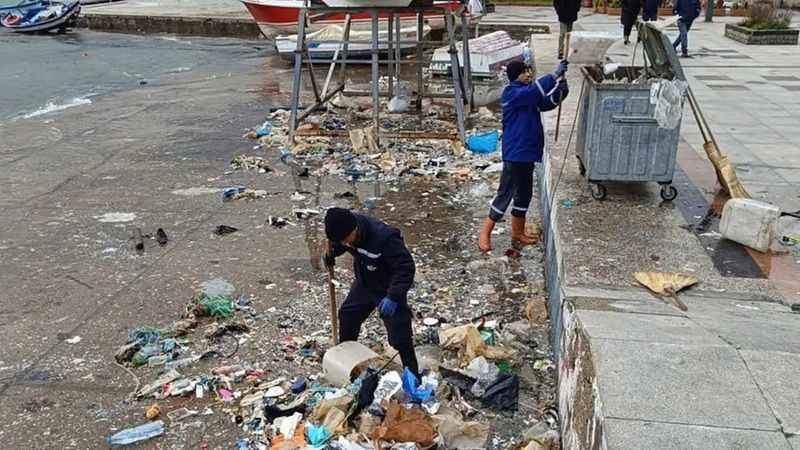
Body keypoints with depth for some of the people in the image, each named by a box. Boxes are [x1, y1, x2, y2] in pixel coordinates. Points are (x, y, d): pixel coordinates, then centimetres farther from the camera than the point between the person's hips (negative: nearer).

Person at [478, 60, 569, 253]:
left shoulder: (528, 95, 12)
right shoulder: (512, 93, -15)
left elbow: (548, 103, 12)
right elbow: (535, 91, -31)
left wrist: (561, 83, -4)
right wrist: (555, 75, -28)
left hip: (527, 153, 9)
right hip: (515, 154, -9)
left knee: (524, 194, 17)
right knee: (505, 194, -4)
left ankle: (517, 232, 30)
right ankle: (485, 233, 6)